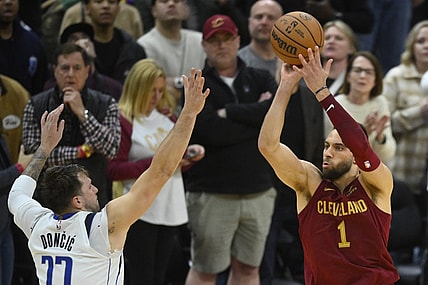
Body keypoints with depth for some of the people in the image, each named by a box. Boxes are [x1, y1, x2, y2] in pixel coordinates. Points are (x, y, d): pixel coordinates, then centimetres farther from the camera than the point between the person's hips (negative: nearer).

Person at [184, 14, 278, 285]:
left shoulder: (260, 80, 10)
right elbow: (210, 131, -18)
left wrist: (230, 113, -12)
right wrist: (256, 118, -9)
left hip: (258, 192, 4)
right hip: (213, 194, -4)